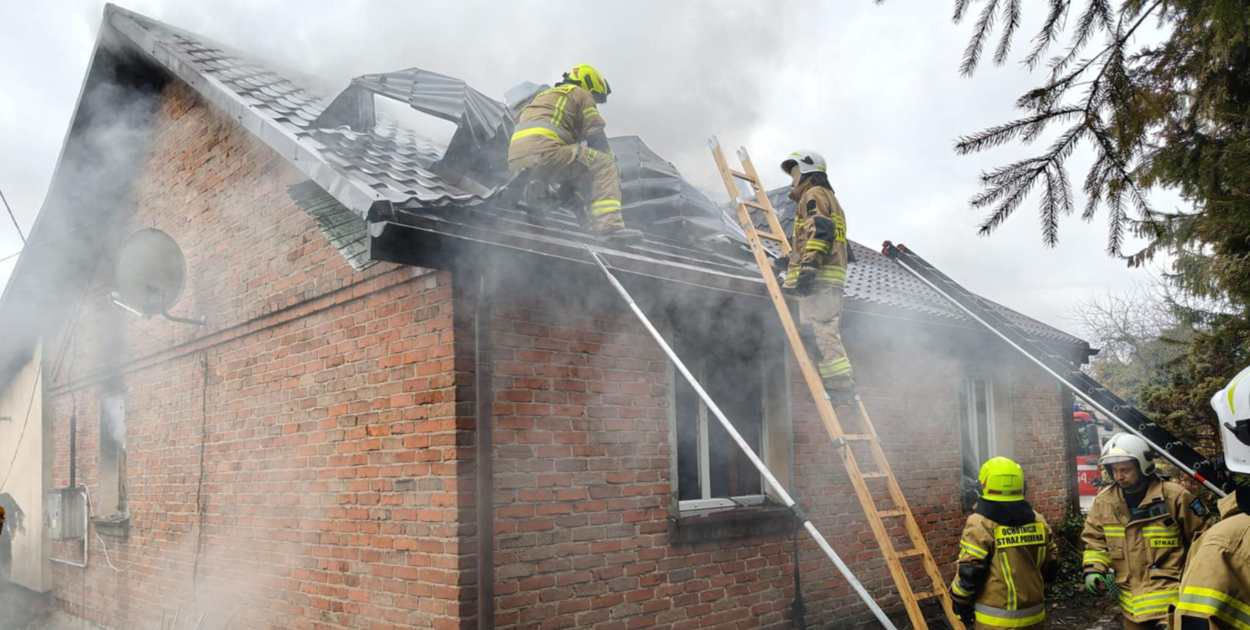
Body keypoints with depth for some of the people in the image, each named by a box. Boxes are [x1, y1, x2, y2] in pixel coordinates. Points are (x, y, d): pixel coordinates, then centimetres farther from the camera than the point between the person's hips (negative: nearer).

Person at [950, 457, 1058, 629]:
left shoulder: (980, 525, -15)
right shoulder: (1039, 522, 4)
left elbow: (968, 573, -15)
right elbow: (1050, 566, 13)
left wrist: (960, 604, -2)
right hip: (1034, 615, 6)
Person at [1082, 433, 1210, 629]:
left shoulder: (1175, 496, -10)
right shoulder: (1104, 500, 2)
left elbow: (1201, 538, 1)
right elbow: (1094, 540, 10)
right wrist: (1093, 569, -4)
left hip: (1170, 596, -4)